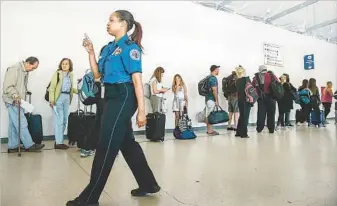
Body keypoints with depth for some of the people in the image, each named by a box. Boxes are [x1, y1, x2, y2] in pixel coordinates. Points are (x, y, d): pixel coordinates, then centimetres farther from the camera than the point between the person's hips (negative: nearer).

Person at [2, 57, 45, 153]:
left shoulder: (25, 71, 13)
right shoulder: (14, 69, -15)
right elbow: (7, 86, -19)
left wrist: (25, 92, 8)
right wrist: (15, 96, -28)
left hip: (18, 101, 9)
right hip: (13, 101, -9)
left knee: (14, 125, 12)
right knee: (22, 124, -6)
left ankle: (13, 147, 19)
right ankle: (29, 145, 0)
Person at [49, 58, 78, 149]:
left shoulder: (71, 75, 13)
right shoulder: (57, 73, -4)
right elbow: (52, 87, -8)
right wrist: (51, 100, -16)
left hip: (67, 98, 7)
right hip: (58, 97, -6)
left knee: (64, 120, 10)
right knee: (59, 120, -6)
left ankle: (59, 140, 22)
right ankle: (58, 142, 1)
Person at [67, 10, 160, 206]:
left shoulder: (130, 47, -8)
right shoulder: (109, 48, 16)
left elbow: (137, 80, -15)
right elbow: (97, 74, 17)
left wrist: (141, 110, -19)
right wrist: (91, 52, 8)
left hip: (124, 97, -9)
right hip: (113, 98, 9)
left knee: (106, 145, -3)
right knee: (127, 142, 13)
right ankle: (149, 184, 28)